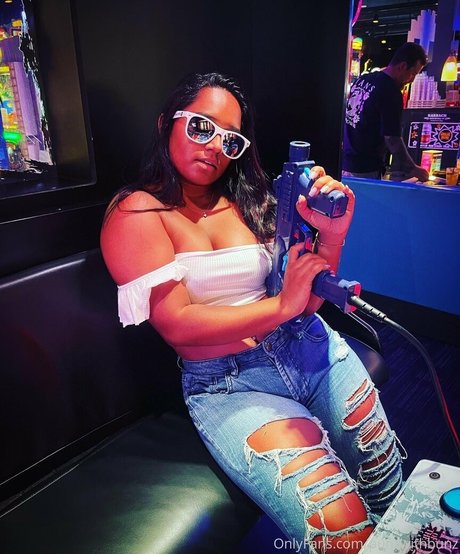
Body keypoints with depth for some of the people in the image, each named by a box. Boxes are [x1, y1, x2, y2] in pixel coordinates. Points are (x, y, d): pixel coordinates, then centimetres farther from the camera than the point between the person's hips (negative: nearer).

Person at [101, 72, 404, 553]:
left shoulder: (247, 202, 8)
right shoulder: (137, 213, -3)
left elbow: (305, 303, 5)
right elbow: (178, 325, -13)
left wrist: (332, 235, -11)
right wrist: (281, 306, -16)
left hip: (307, 348, 5)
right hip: (226, 381, -4)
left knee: (387, 486, 7)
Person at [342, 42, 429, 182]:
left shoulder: (363, 79, 8)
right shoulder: (391, 93, -16)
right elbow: (392, 140, -17)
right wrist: (413, 169, -5)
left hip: (344, 163, 8)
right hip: (365, 170, -8)